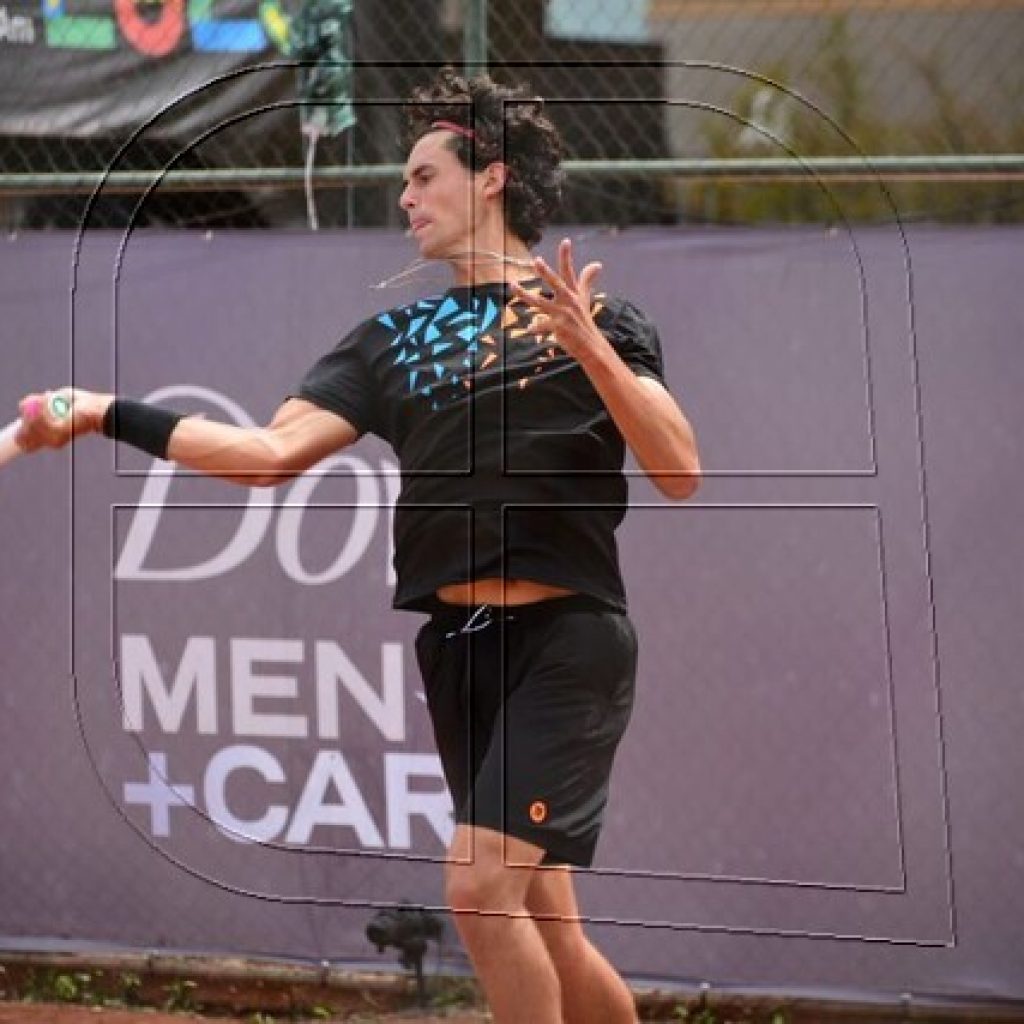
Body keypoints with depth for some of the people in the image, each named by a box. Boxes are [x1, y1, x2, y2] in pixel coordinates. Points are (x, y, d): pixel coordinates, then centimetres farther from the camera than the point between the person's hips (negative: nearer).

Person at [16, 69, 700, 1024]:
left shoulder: (598, 320, 1)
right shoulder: (393, 337, 15)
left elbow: (680, 472, -10)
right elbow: (270, 453, 4)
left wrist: (594, 352, -22)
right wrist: (110, 416, -5)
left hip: (566, 637, -5)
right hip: (458, 648, 5)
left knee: (480, 883, -19)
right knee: (542, 930, 7)